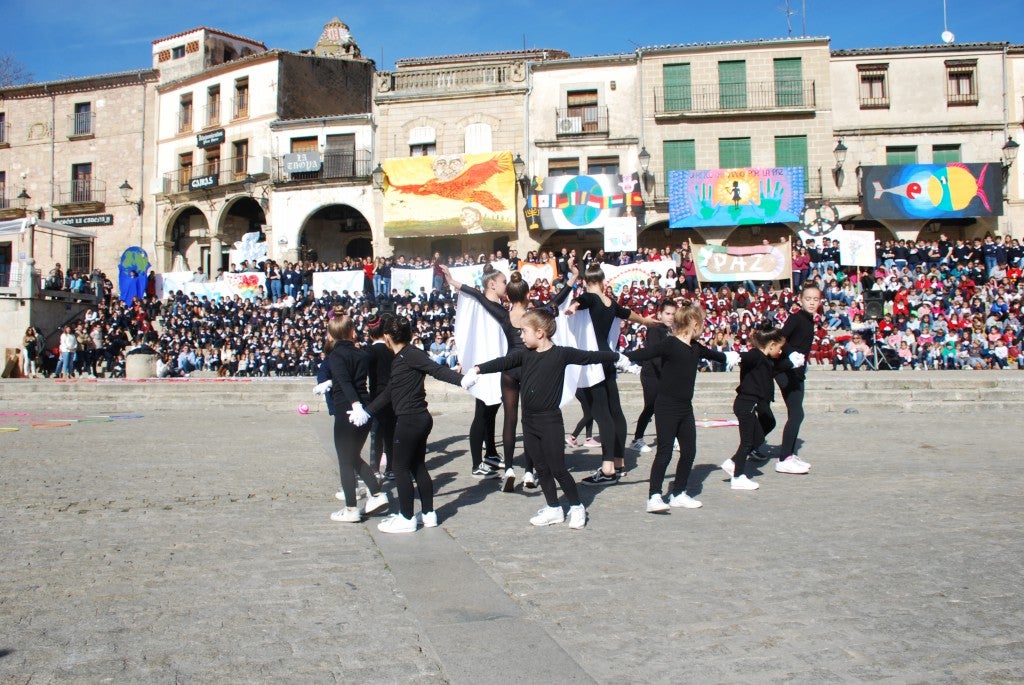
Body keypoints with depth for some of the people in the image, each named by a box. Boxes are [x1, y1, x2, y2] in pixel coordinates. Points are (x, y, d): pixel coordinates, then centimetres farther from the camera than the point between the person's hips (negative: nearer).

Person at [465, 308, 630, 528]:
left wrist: (618, 358, 9)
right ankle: (553, 509, 25)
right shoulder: (524, 353, 2)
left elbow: (590, 357, -1)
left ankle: (576, 507, 18)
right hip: (529, 421, 5)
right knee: (541, 469, 13)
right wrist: (478, 369, -25)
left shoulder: (561, 353, -9)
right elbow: (503, 362, -11)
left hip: (550, 420, -5)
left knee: (558, 469, -1)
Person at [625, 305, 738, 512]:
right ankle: (654, 497, -3)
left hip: (686, 408, 8)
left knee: (689, 451, 10)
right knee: (664, 452, -8)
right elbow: (645, 353, -25)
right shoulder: (670, 344, -14)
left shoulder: (695, 347, 11)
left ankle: (678, 494, 22)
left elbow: (712, 354, 33)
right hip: (666, 407, -8)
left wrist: (728, 356, 52)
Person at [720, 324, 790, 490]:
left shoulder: (767, 361, 14)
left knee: (758, 437, 18)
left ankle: (732, 463, 24)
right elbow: (744, 357, -38)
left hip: (750, 404, 10)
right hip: (746, 403, -10)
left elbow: (776, 369, 35)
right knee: (747, 441, -1)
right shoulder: (755, 355, -16)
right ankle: (738, 477, 8)